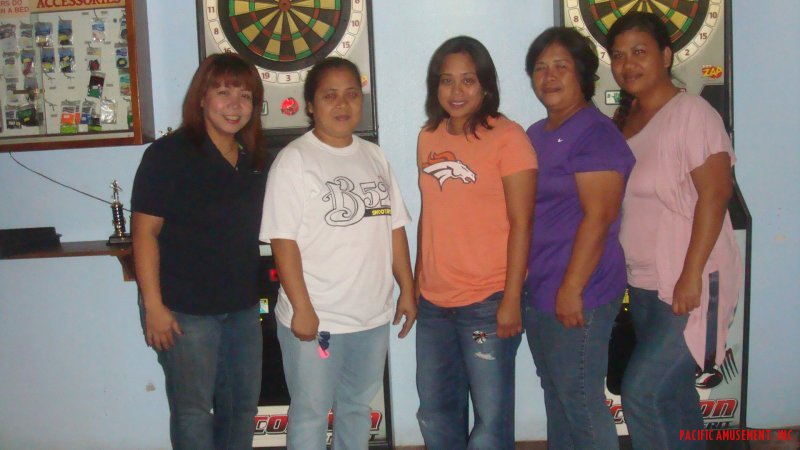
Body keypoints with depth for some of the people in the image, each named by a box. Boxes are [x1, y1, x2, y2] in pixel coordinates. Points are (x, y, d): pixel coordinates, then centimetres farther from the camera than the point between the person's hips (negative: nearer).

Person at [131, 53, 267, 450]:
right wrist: (153, 305, -17)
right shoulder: (168, 154, -11)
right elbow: (145, 231, -13)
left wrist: (254, 291, 13)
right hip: (185, 311, -6)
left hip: (243, 307, 7)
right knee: (193, 410, 3)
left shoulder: (253, 161, 8)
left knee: (243, 403, 17)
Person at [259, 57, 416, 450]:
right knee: (310, 413, 6)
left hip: (372, 315, 5)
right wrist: (302, 308, -16)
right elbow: (283, 241, -13)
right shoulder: (294, 160, -8)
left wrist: (407, 289, 9)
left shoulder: (374, 157, 9)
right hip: (315, 318, -5)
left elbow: (395, 228, 12)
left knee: (357, 406, 18)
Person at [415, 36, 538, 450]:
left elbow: (521, 223, -11)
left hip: (488, 302, -6)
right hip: (434, 302, 6)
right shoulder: (428, 138, 8)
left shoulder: (507, 136, -9)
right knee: (434, 413, 18)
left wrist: (512, 300, -14)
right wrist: (416, 282, 13)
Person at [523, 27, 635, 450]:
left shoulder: (596, 132, -12)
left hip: (577, 295, -8)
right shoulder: (536, 134, 13)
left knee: (581, 400, 1)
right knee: (555, 395, 18)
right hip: (536, 292, 8)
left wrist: (571, 290, -20)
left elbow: (599, 216, -19)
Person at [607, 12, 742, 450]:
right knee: (672, 393, 16)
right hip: (642, 285, 7)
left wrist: (691, 276, -21)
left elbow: (715, 194, -17)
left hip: (687, 285, -7)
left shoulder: (692, 113, -12)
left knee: (641, 393, -7)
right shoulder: (624, 120, 9)